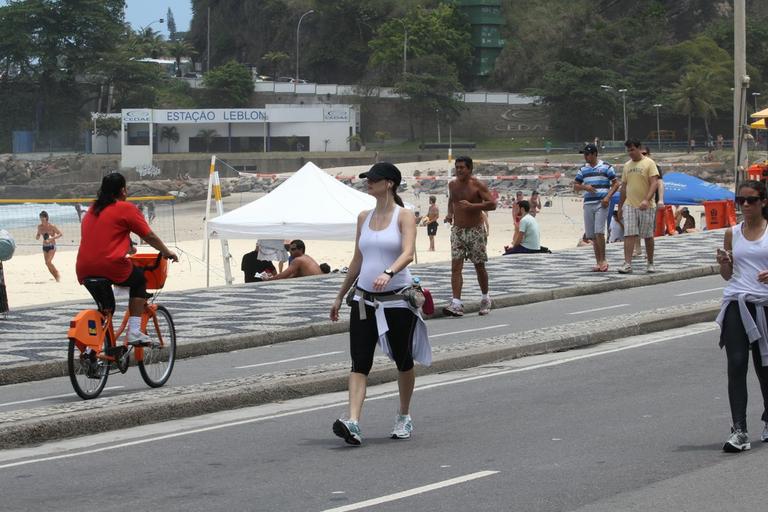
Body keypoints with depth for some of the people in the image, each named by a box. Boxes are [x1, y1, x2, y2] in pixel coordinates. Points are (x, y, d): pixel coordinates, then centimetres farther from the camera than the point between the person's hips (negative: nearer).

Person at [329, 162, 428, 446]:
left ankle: (404, 417, 30)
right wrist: (340, 296, 20)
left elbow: (407, 254, -20)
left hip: (397, 299, -4)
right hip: (364, 299, 4)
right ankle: (352, 423, -21)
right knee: (359, 362, -10)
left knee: (403, 361, 11)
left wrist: (388, 273, -39)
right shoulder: (364, 217, 11)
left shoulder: (404, 216, -6)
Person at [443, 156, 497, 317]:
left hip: (475, 231, -4)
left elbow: (492, 204, -15)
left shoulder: (477, 185, -10)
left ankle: (485, 299, 28)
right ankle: (456, 304, -16)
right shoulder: (452, 184, 6)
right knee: (456, 266, -9)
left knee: (479, 266, 8)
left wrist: (472, 206, -25)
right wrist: (450, 213, 6)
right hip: (457, 230, 4)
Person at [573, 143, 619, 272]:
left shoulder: (606, 167, 1)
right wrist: (584, 187, -5)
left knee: (599, 232, -16)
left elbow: (616, 184, 1)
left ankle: (603, 260, -6)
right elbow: (575, 186, 16)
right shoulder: (583, 170, 14)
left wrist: (608, 197, -12)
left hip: (601, 203, -5)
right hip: (588, 204, 5)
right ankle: (598, 262, 11)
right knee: (591, 235, 4)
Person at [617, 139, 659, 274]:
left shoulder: (649, 163, -4)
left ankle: (650, 263, 17)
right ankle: (627, 264, -13)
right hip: (629, 205, 4)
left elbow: (654, 183, -13)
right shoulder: (627, 166, 13)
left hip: (646, 206, -4)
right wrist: (620, 206, 17)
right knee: (629, 234, -8)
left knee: (648, 236, 5)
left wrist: (646, 200, -26)